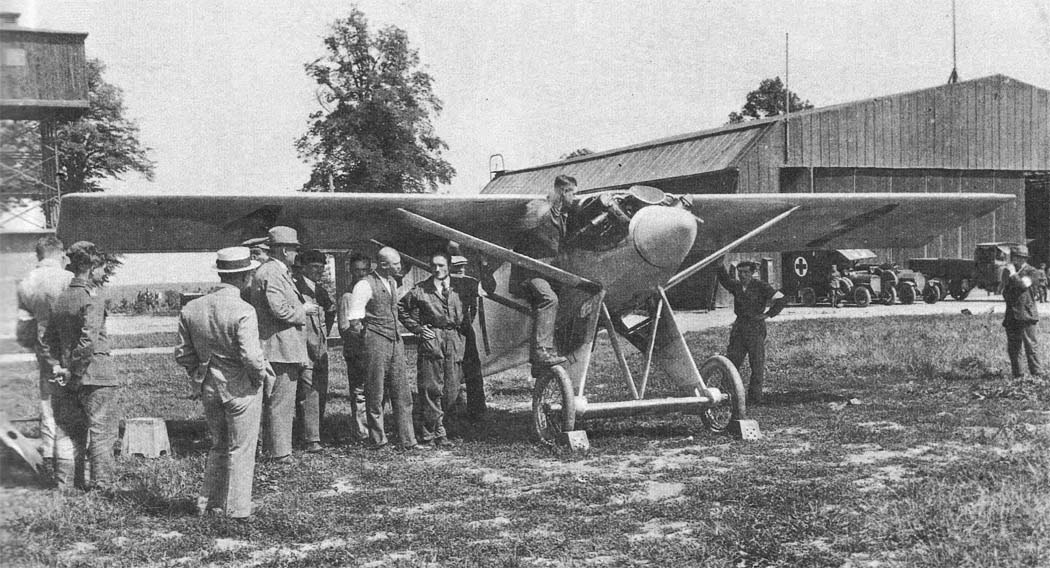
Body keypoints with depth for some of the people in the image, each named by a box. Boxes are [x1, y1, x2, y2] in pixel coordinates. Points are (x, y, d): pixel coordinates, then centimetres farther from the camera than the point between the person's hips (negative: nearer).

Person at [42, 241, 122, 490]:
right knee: (102, 432, 1)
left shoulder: (61, 298, 11)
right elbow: (88, 340, -26)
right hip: (96, 376, -8)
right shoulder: (92, 298, -15)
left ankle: (66, 483, 23)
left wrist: (57, 367, 7)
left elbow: (48, 339, 14)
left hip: (68, 379, 8)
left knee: (69, 430, 16)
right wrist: (74, 372, -17)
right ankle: (102, 486, 3)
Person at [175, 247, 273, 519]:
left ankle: (209, 503, 25)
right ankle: (237, 510, 13)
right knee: (241, 450, 8)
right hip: (241, 387, -6)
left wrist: (200, 374, 16)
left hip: (208, 387, 6)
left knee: (218, 445, 22)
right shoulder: (243, 312, -20)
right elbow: (250, 356, -25)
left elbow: (182, 354, 3)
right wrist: (262, 375, -7)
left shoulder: (191, 309, -1)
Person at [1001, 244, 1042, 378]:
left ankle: (1037, 373, -2)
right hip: (1011, 315, 6)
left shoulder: (1030, 271, -2)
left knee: (1030, 344, -7)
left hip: (1026, 313, -6)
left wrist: (1013, 273, -13)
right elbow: (1004, 290, 16)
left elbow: (1024, 284, -19)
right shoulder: (1009, 271, 14)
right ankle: (1016, 374, 13)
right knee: (1012, 347, 6)